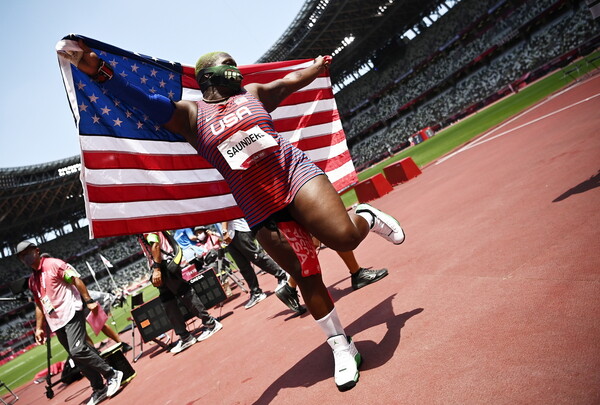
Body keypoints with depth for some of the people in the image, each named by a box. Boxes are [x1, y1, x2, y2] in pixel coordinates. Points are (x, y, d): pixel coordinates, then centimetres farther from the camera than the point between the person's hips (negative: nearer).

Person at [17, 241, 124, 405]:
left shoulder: (53, 264, -3)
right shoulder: (32, 280, 18)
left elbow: (76, 280, -9)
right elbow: (39, 304, 23)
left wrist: (88, 301, -16)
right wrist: (39, 328, 18)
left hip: (70, 314, -7)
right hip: (56, 323, 7)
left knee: (77, 350, -20)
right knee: (76, 356, 5)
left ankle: (112, 375, -5)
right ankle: (99, 388, 13)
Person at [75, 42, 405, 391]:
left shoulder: (253, 94, 16)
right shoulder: (191, 115, 7)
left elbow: (292, 80, 31)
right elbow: (140, 101, -4)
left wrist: (318, 65, 46)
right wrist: (100, 72, -19)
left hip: (295, 171, 2)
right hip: (262, 211, -1)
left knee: (345, 237, -22)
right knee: (307, 277, 2)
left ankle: (367, 218, 15)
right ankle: (342, 347, 20)